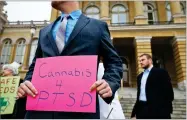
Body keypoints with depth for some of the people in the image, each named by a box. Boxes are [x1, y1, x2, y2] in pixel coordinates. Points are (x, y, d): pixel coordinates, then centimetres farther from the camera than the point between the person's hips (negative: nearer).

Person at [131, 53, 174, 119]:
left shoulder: (161, 72, 2)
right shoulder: (139, 76, 19)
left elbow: (168, 92, -5)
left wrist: (166, 110, -14)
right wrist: (134, 112, 12)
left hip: (157, 110, -5)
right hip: (141, 110, 6)